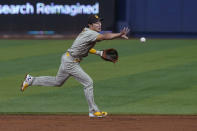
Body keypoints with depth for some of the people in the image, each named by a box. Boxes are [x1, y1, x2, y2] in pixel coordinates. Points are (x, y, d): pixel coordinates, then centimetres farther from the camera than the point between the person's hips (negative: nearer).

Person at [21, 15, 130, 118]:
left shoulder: (87, 32, 9)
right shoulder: (90, 33, -22)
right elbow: (105, 37, -38)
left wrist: (99, 53, 10)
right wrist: (120, 35, -48)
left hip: (67, 59, 10)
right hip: (70, 62, -10)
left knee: (57, 82, 25)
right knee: (88, 82, -8)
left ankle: (31, 80, 34)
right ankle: (93, 111, -3)